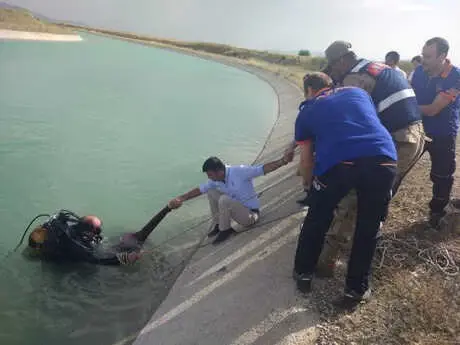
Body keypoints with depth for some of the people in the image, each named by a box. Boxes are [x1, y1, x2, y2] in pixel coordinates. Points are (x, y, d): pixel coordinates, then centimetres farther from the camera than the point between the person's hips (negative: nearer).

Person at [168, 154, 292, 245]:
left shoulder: (239, 171, -24)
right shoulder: (215, 181, -3)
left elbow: (264, 169, -26)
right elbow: (200, 190, 5)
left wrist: (282, 161, -39)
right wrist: (181, 198, -3)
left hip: (251, 214, -8)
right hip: (238, 208, 8)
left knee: (224, 200, -30)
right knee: (211, 192, 0)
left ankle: (225, 230, -8)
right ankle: (217, 225, 10)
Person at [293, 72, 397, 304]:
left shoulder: (307, 111, 24)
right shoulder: (358, 92, 30)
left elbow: (306, 160, 24)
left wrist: (317, 179, 44)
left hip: (336, 163, -2)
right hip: (384, 160, 2)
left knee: (317, 220, 24)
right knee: (368, 228, 22)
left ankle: (303, 274, 40)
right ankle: (357, 288, 35)